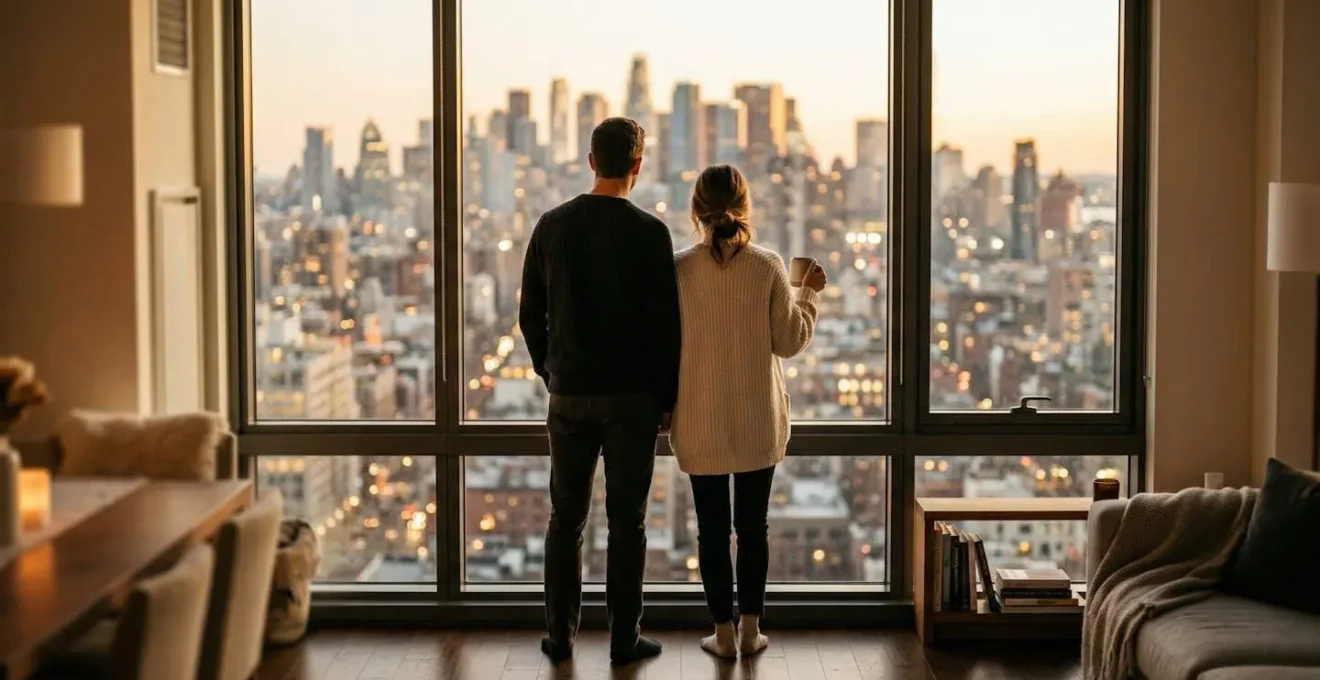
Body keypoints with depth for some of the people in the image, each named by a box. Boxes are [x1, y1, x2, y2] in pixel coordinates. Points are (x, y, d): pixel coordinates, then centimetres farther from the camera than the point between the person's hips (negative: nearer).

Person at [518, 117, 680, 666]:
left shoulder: (552, 226, 1)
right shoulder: (649, 233, -9)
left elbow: (530, 315, 6)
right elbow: (666, 322, -8)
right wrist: (667, 397, 2)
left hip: (569, 392, 3)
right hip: (632, 395, -3)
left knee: (566, 517, 11)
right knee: (627, 520, 5)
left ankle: (560, 634, 16)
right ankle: (624, 638, 10)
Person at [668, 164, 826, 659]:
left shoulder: (679, 269, -9)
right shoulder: (768, 266, -8)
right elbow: (791, 340, -2)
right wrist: (808, 293, 13)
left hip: (702, 423, -1)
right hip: (759, 421, 1)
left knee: (712, 527, 8)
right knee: (753, 525, 12)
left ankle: (724, 631, 13)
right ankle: (750, 628, 18)